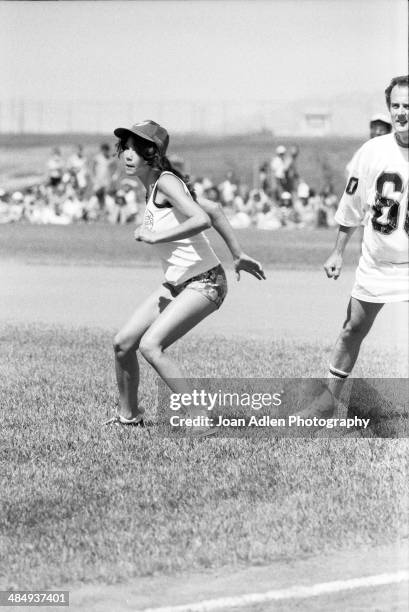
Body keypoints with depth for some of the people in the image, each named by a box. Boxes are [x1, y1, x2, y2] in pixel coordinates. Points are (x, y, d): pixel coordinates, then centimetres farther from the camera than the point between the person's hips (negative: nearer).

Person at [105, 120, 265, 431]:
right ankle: (129, 414, 26)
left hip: (204, 283, -9)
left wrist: (155, 237, -26)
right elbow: (212, 208, 17)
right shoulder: (154, 186, 11)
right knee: (123, 343, 6)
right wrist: (238, 254, 20)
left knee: (150, 345, -21)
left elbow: (202, 220, -32)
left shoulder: (166, 182, -16)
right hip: (175, 283, 9)